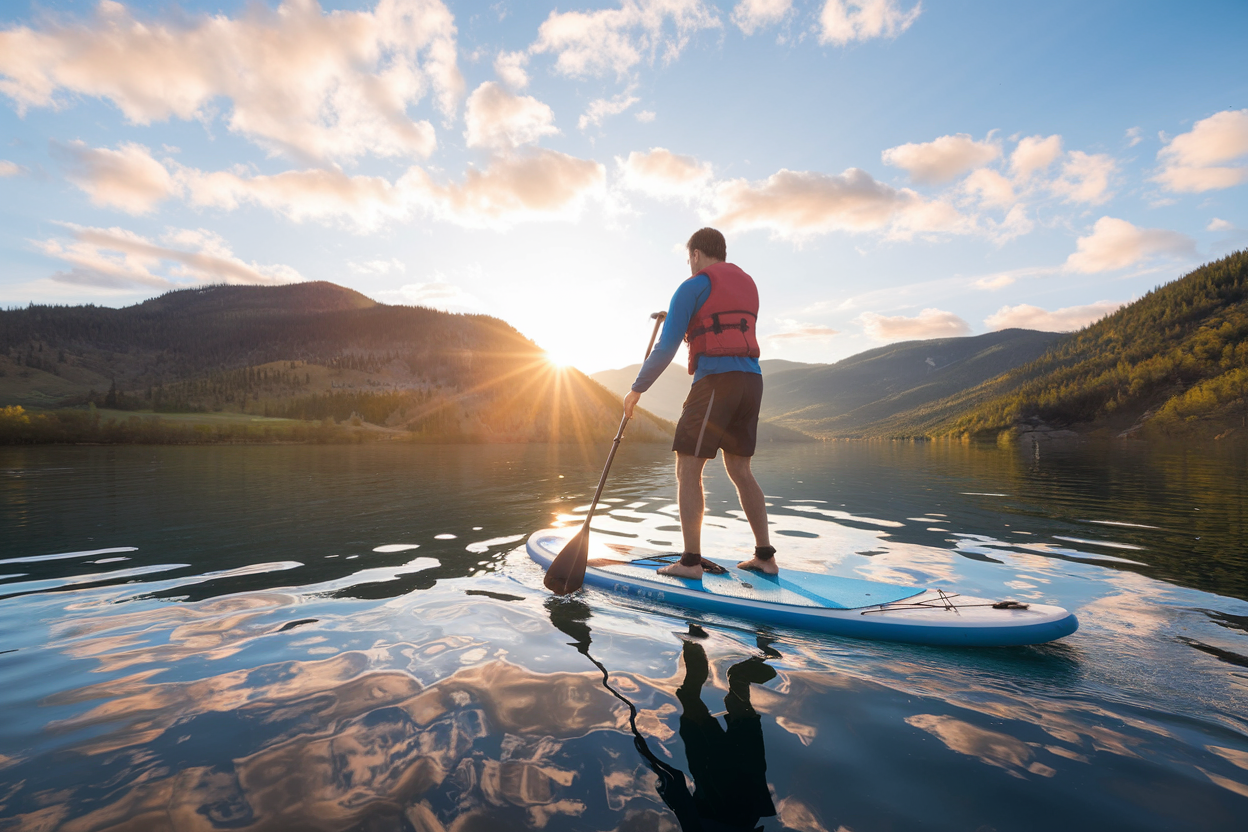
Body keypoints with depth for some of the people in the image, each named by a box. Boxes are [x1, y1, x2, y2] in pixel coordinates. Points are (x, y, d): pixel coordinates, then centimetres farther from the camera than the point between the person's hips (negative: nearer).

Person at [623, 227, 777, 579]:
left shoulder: (693, 287, -1)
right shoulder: (748, 284, 22)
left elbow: (666, 348, -7)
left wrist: (637, 388, 1)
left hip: (715, 382, -7)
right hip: (751, 381, 8)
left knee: (688, 469, -2)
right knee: (740, 470, 14)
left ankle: (691, 561, -4)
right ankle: (765, 556, 16)